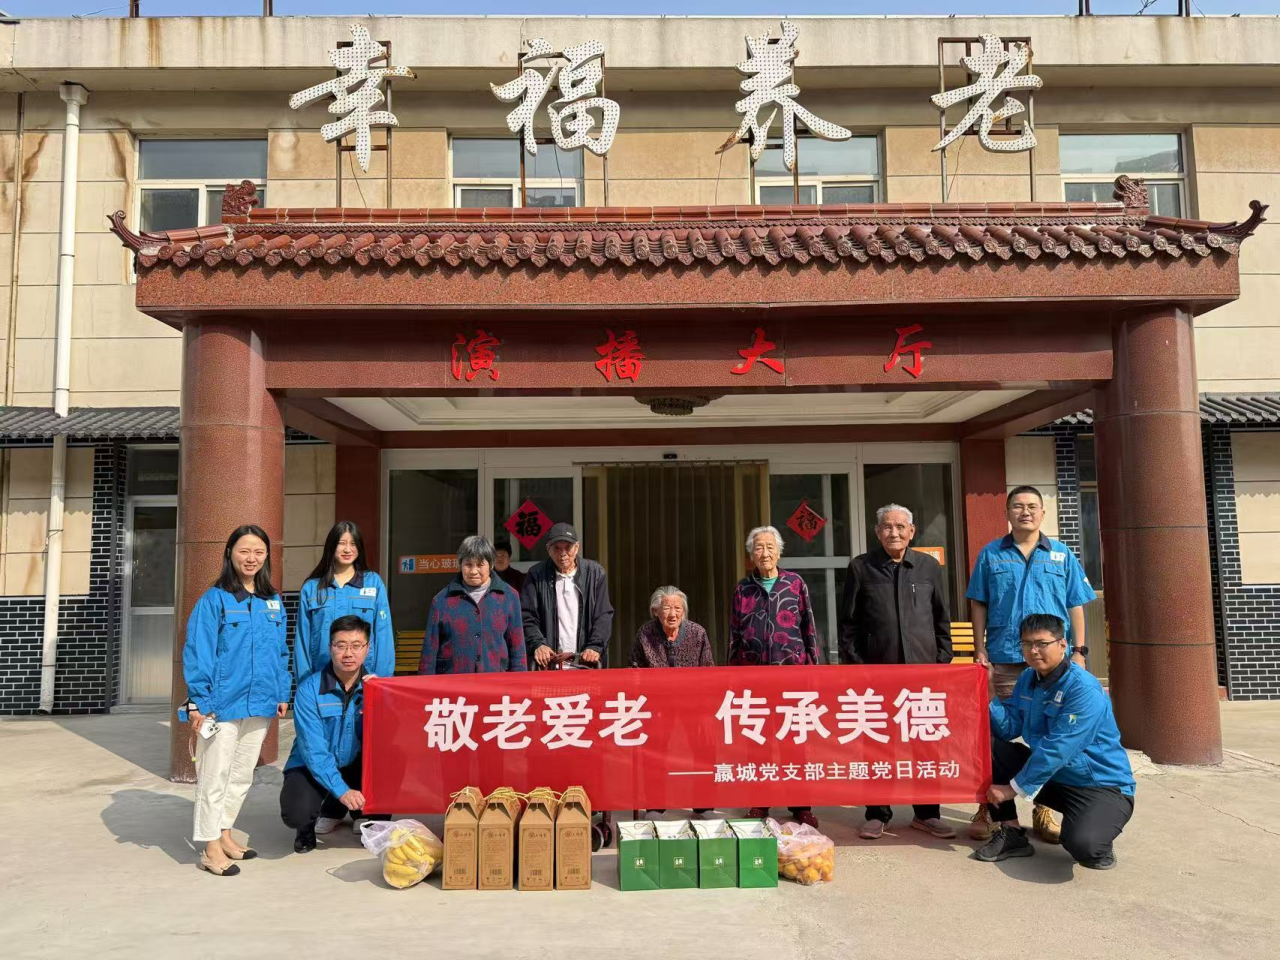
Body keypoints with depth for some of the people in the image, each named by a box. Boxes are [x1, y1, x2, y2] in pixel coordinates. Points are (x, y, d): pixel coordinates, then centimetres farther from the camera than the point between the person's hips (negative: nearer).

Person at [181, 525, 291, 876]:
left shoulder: (273, 602, 9)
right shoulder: (215, 599, -8)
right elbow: (198, 653, -11)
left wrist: (283, 694, 8)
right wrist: (198, 702, -15)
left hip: (260, 704, 6)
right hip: (223, 704, -5)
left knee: (242, 775, 16)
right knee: (215, 776, 3)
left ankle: (224, 833, 30)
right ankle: (211, 847, 13)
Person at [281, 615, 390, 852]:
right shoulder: (309, 690, -17)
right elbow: (314, 750, -21)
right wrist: (341, 790, -29)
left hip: (356, 765, 3)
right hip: (313, 767, -2)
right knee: (296, 813, -31)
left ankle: (367, 814, 2)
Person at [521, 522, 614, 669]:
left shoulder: (595, 573, 5)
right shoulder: (536, 575, 3)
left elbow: (604, 615, 2)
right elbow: (527, 617, 0)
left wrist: (595, 647, -12)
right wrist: (538, 644, -16)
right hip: (549, 662, -1)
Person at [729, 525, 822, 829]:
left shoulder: (796, 584, 5)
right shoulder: (742, 589, 8)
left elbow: (809, 627, 6)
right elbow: (734, 634, 11)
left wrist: (813, 665, 1)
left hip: (792, 669, -1)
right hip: (753, 672, 1)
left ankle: (800, 805, 12)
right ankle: (759, 804, 15)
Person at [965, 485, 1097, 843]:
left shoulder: (1061, 554, 10)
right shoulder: (991, 554, 7)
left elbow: (1076, 606, 9)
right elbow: (978, 605, 7)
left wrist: (1079, 650, 1)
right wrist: (980, 650, 0)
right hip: (1003, 659, -1)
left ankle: (1043, 811, 20)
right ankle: (987, 809, 12)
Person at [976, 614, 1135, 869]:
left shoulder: (1084, 690, -23)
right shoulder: (1027, 679, 4)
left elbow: (1056, 751, -25)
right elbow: (1008, 729, -1)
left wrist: (1014, 788, -20)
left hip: (1101, 785, -7)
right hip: (1050, 776, 7)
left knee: (1081, 845, -35)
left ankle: (1098, 839, 5)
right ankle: (1011, 833, 2)